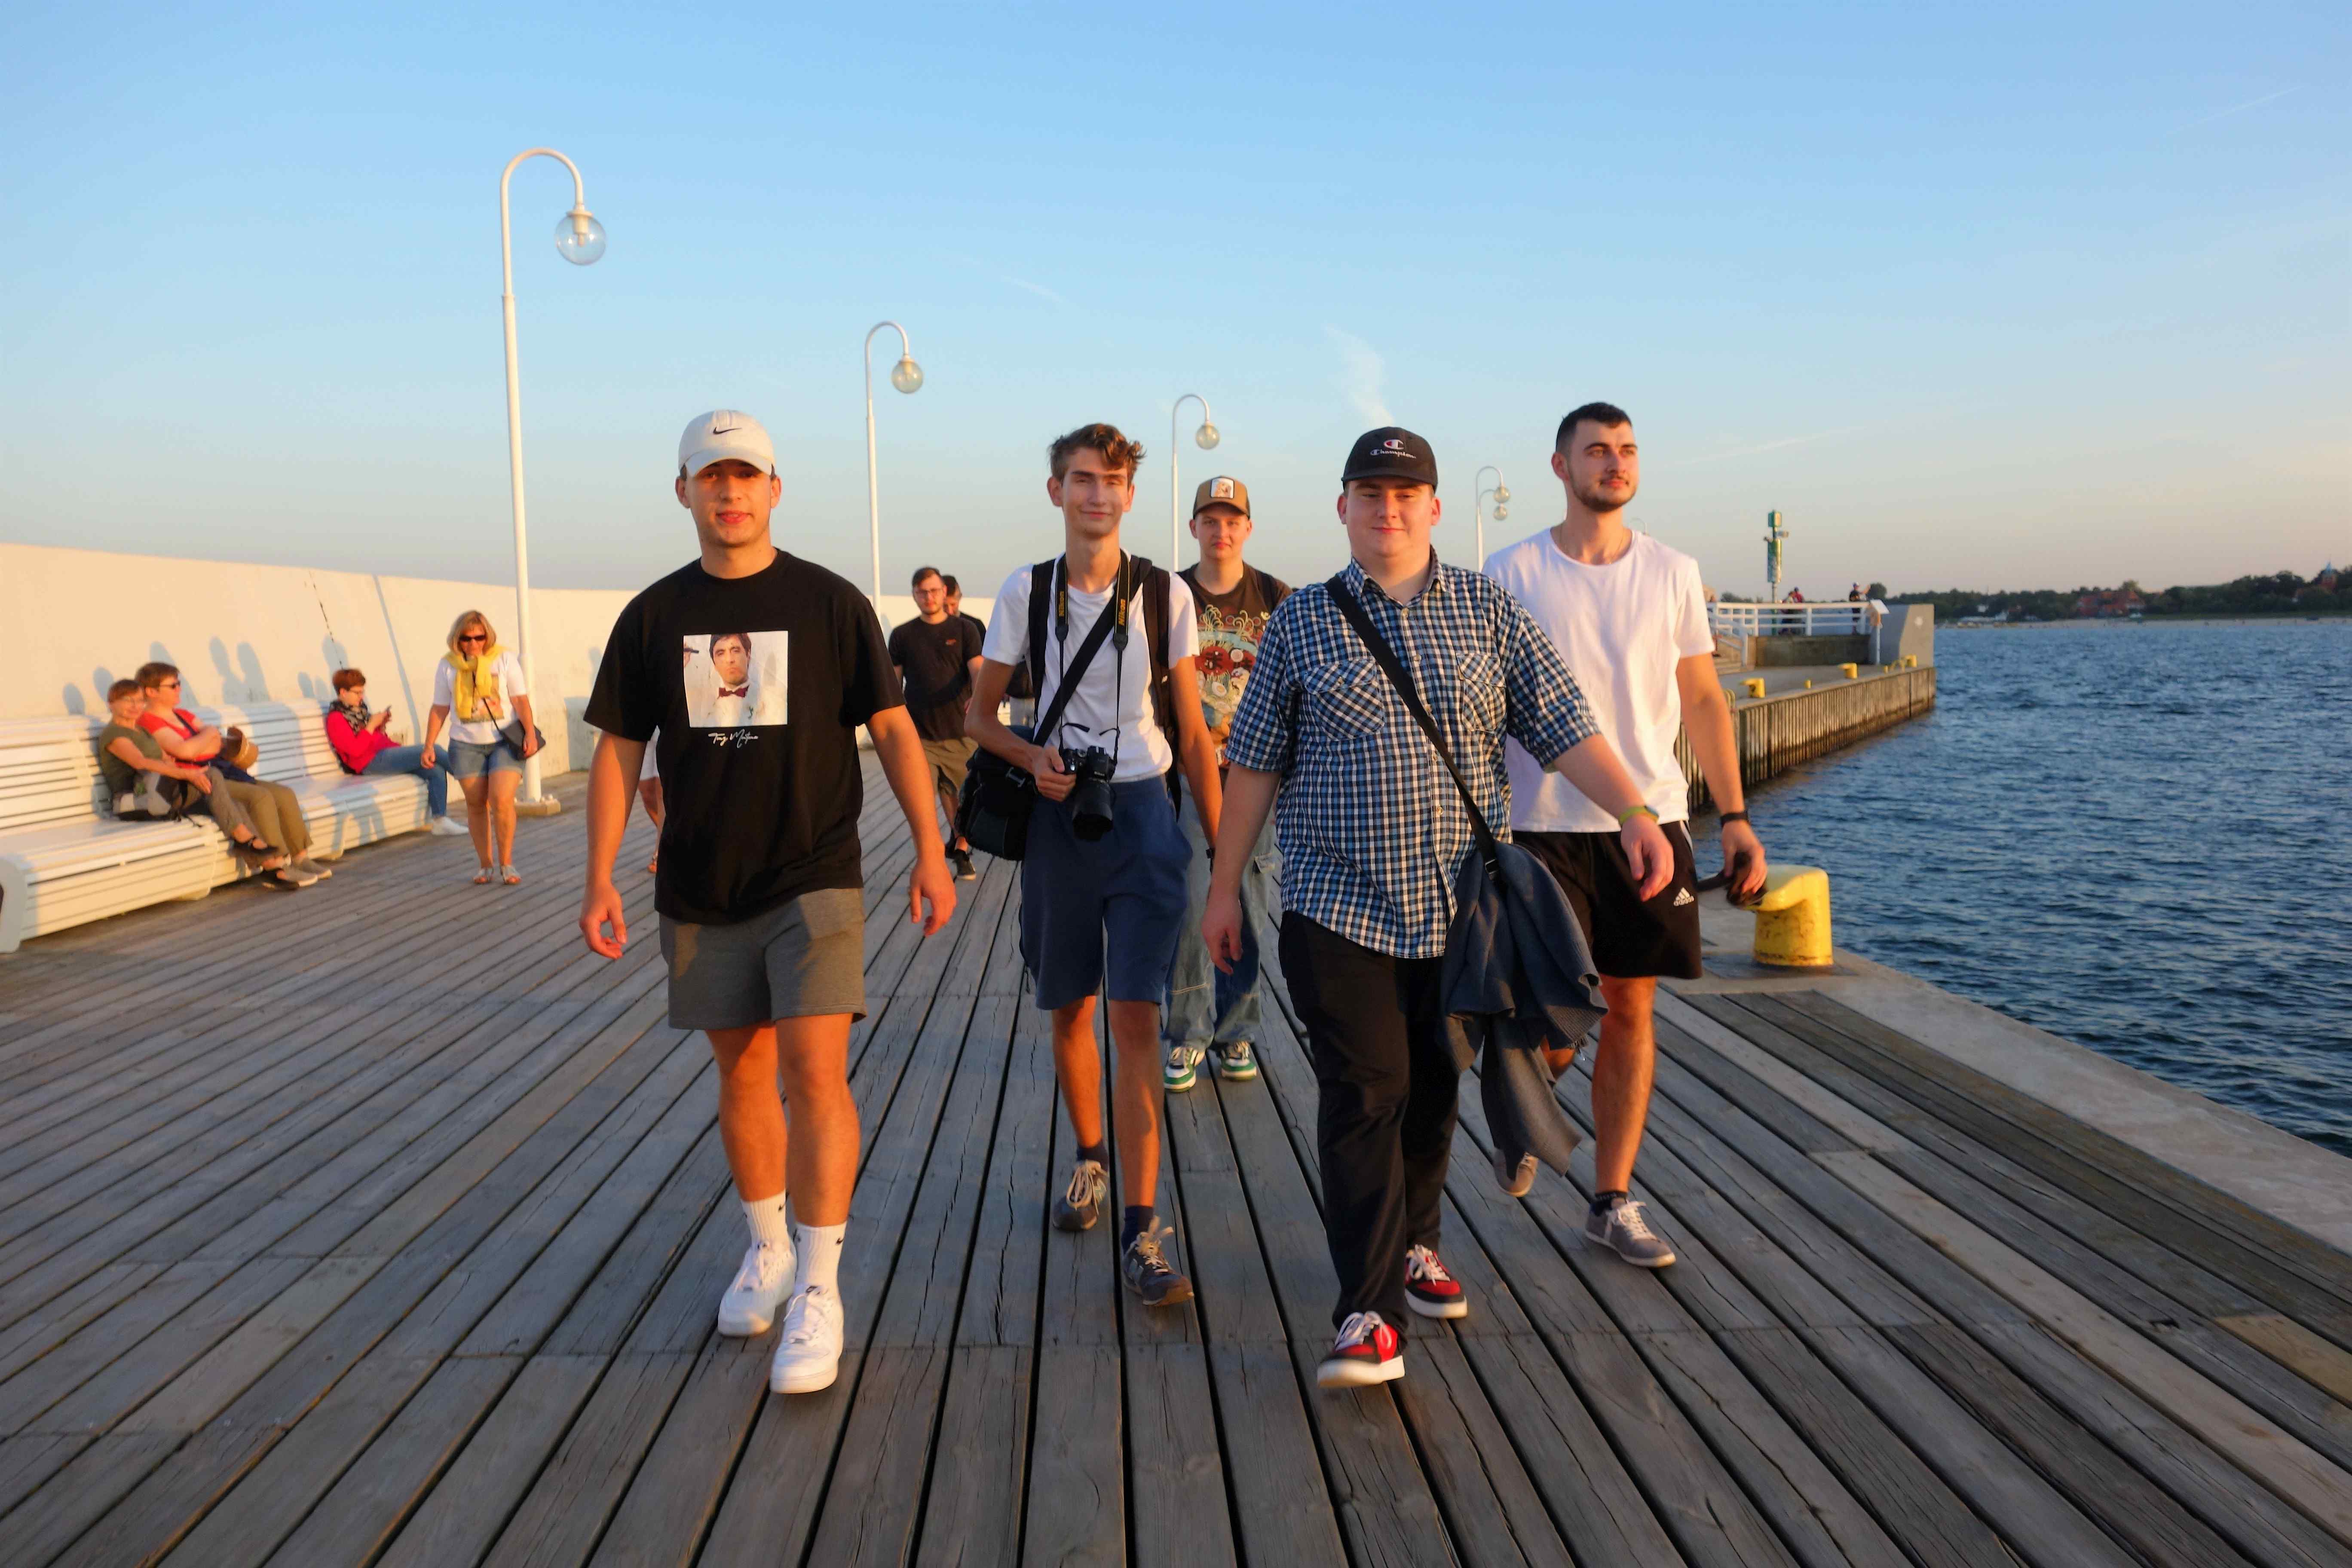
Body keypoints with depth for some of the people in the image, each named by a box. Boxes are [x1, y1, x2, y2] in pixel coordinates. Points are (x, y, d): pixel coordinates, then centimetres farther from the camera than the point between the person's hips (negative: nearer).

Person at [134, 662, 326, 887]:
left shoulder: (183, 715, 22)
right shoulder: (149, 721, -6)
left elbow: (217, 744, 13)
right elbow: (186, 751, -21)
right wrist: (209, 733, -1)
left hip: (219, 774, 9)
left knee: (285, 795, -6)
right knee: (260, 797, -27)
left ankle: (300, 858, -3)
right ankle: (280, 869, -25)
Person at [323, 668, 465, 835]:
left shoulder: (360, 708, 21)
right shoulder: (336, 718, -3)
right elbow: (355, 750, -15)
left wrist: (382, 725, 8)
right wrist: (372, 725, -12)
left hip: (386, 753, 8)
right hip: (372, 761, -8)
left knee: (437, 771, -10)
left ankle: (440, 821, -10)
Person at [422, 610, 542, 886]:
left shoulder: (504, 658, -1)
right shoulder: (448, 666, 3)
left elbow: (521, 700, -3)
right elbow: (440, 709, 7)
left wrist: (530, 733, -13)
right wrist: (429, 746, 3)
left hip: (505, 741, -2)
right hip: (466, 746, 2)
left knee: (502, 801, -15)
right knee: (476, 805, 4)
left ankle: (506, 864, -1)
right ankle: (486, 865, 14)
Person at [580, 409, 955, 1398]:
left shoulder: (830, 603, -2)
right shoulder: (654, 616, 4)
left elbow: (892, 728, -1)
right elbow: (618, 750, 6)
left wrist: (929, 851, -7)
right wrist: (600, 880, 0)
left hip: (815, 880, -3)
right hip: (703, 891, 3)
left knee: (815, 1074, -11)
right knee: (742, 1074, 13)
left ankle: (818, 1292, -1)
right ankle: (767, 1250, 33)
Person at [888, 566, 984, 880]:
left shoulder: (965, 630, 5)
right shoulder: (903, 636, 8)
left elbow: (978, 671, -6)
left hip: (960, 732, 0)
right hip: (919, 733, 0)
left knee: (960, 798, 6)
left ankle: (961, 850, 25)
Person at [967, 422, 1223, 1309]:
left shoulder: (1165, 595, 0)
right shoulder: (1026, 592, 2)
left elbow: (1193, 734, 5)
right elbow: (981, 716, 8)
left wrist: (1222, 845, 2)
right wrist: (1031, 757, -13)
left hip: (1142, 812, -2)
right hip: (1058, 814, 2)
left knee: (1136, 1014, -9)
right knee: (1070, 1009, 14)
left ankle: (1141, 1234, -6)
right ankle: (1090, 1160, 39)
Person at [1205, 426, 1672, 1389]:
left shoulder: (1487, 612, 7)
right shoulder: (1301, 622, 5)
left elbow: (1564, 725, 1)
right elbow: (1255, 764, 6)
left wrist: (1635, 813, -12)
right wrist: (1225, 886, 6)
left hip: (1462, 902, 2)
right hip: (1340, 904, -2)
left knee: (1434, 1089, 12)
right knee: (1362, 1097, -6)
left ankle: (1412, 1243, 34)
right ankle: (1369, 1313, -2)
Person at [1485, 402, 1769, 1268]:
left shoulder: (1672, 572, 8)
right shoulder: (1512, 573, -1)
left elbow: (1703, 700, 12)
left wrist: (1736, 816, 5)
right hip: (1542, 828, -3)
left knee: (1631, 1010, 7)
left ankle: (1612, 1202, 20)